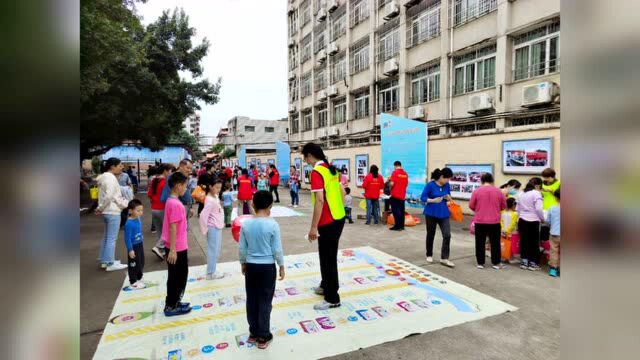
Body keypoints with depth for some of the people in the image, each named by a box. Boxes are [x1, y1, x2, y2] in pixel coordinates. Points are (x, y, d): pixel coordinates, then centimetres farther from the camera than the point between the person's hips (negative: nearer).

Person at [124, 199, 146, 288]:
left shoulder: (138, 219, -2)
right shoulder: (129, 223, -25)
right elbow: (127, 238, -22)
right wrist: (130, 250, -20)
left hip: (140, 245, 8)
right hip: (133, 246, -8)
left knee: (141, 263, 19)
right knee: (133, 265, 6)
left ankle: (139, 279, 37)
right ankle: (133, 282, 21)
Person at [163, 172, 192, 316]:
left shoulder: (171, 201, 8)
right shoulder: (175, 204, -22)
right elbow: (173, 227, -23)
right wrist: (173, 250, -21)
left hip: (178, 246, 10)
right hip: (177, 248, -10)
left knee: (178, 276, 19)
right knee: (177, 277, 4)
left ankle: (173, 303, 31)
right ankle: (171, 306, 17)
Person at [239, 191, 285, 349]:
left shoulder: (246, 224, -5)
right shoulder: (272, 224, -15)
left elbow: (242, 248, 1)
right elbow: (277, 249, -11)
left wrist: (243, 263, 17)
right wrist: (281, 266, 4)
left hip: (251, 266, 3)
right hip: (267, 267, -3)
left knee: (251, 300, 16)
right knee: (265, 301, 8)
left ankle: (253, 333, 29)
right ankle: (263, 337, 18)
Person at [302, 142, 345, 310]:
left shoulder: (316, 172, -17)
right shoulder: (331, 169, 10)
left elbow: (320, 200, -24)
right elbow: (342, 192, 15)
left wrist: (313, 228, -20)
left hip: (328, 222, -9)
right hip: (339, 219, 9)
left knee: (328, 258, 3)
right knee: (328, 255, 23)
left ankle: (332, 298, 15)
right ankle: (326, 286, 39)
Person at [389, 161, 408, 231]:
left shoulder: (395, 172, -11)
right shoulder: (405, 173, 7)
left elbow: (392, 183, -16)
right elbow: (407, 184, 14)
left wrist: (389, 186, 4)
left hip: (395, 195, -6)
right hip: (402, 195, 6)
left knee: (395, 210, -1)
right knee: (401, 210, 11)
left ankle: (397, 226, -1)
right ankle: (402, 225, 16)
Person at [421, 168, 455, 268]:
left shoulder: (447, 185, 1)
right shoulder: (430, 185, -13)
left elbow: (448, 197, 13)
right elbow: (423, 197, -11)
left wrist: (448, 198, -10)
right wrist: (433, 200, -26)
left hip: (444, 213, 4)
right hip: (431, 213, -4)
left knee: (447, 235, -7)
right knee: (430, 235, 10)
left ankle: (444, 258, 2)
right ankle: (429, 255, 28)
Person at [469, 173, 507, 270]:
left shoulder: (477, 191, -6)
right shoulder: (498, 191, 0)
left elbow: (471, 206, -3)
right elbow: (504, 206, 8)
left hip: (480, 221, -1)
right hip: (494, 221, 1)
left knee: (480, 243, 8)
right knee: (495, 243, 12)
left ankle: (480, 263, 13)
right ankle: (496, 263, 19)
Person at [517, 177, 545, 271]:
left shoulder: (522, 194, 12)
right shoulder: (536, 193, -10)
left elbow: (517, 208, 15)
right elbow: (538, 209, -16)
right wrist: (543, 218, -2)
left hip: (522, 220, 6)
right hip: (533, 222, -6)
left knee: (524, 241, 11)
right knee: (534, 242, 6)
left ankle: (524, 262, 17)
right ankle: (532, 263, 13)